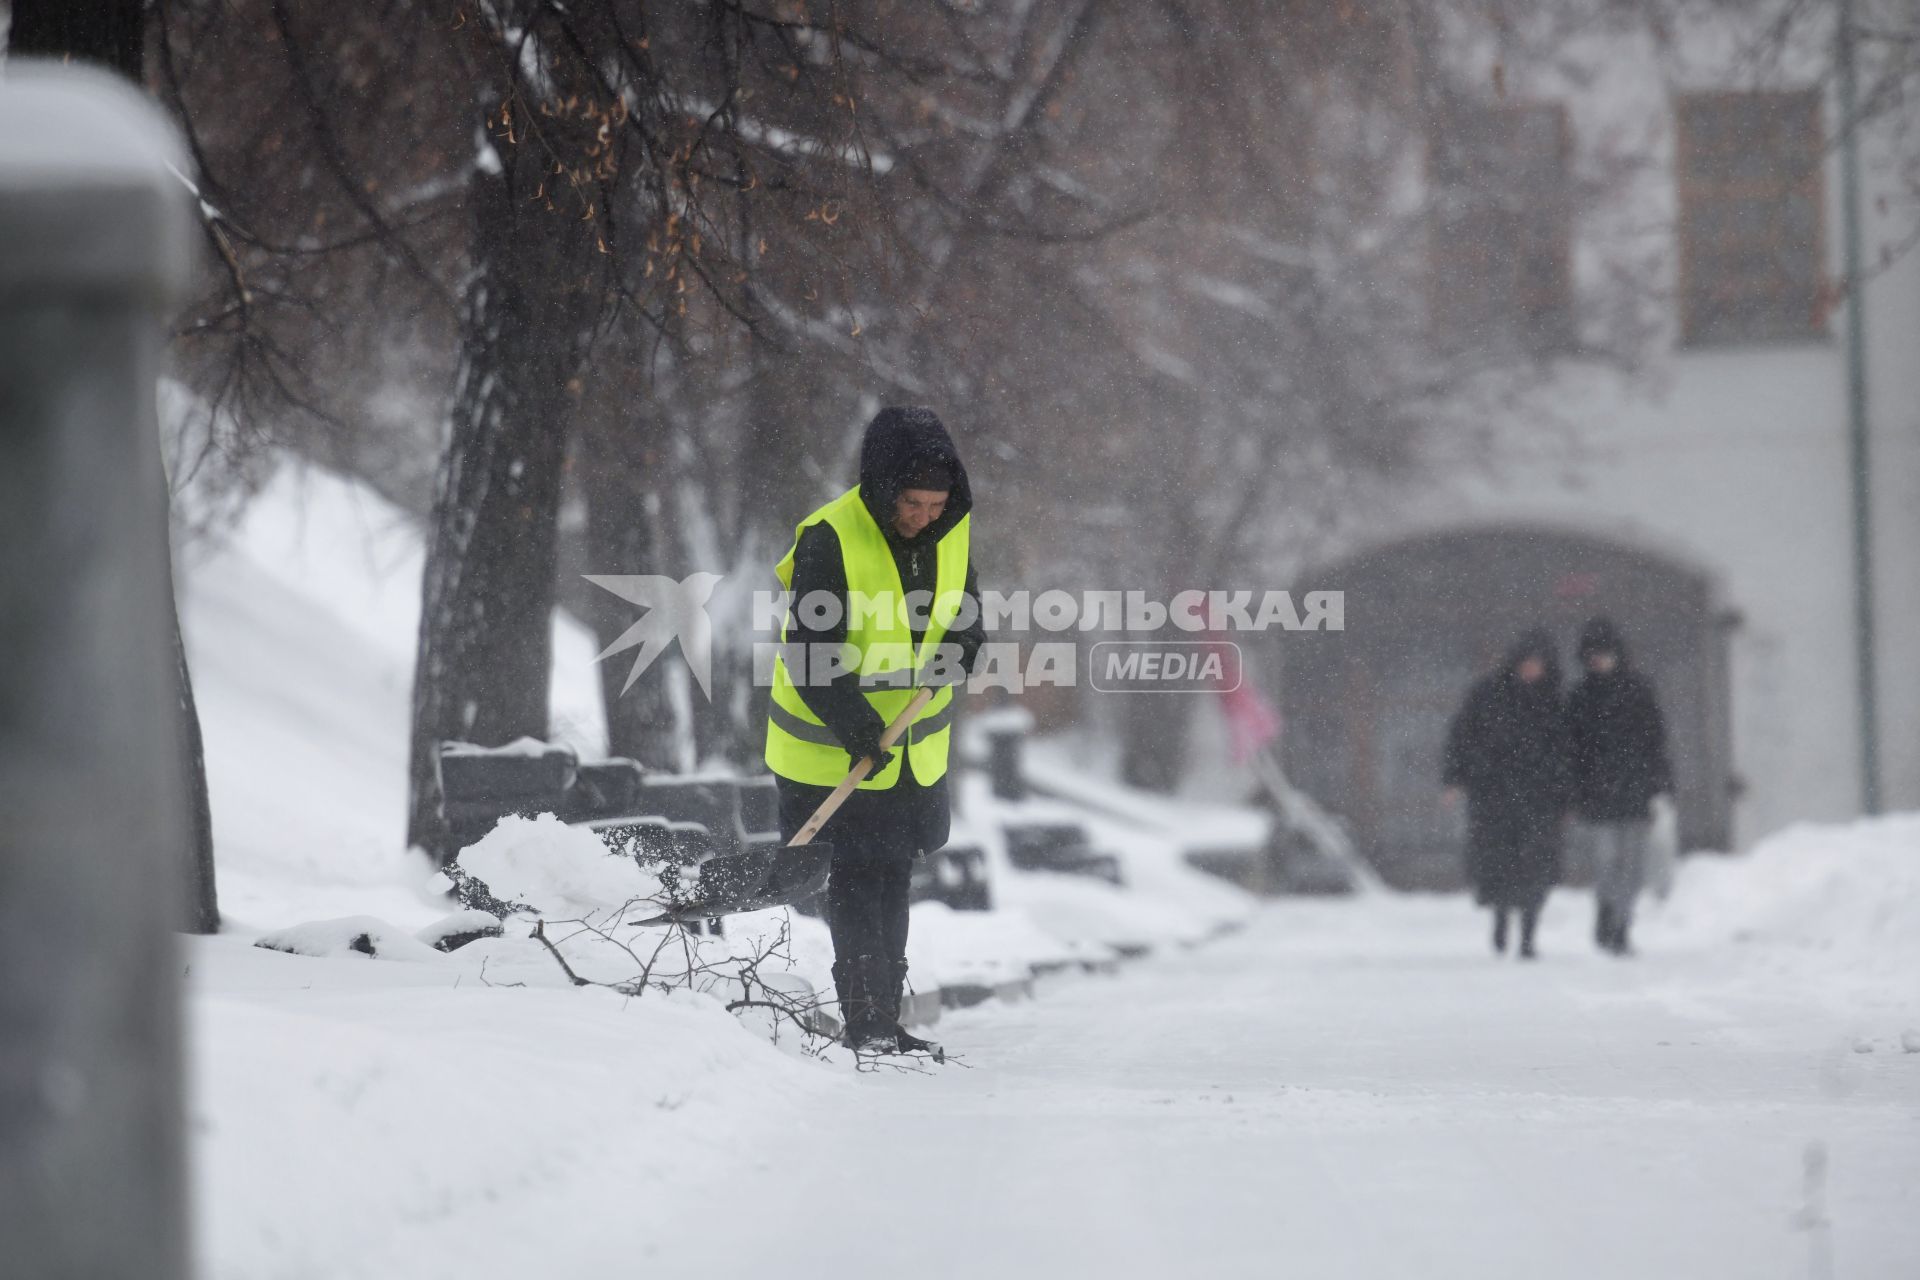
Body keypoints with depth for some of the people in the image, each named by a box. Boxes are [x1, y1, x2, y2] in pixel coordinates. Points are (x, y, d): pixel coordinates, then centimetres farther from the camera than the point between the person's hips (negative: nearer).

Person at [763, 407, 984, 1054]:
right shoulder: (830, 539, -24)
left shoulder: (950, 531, -4)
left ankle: (884, 1015, 26)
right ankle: (867, 1021, 3)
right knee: (857, 879, -4)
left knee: (893, 877, 15)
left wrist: (961, 644, -12)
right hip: (833, 749, -6)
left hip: (914, 745, 6)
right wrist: (857, 728, -35)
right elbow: (809, 655, -25)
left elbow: (965, 602, 12)